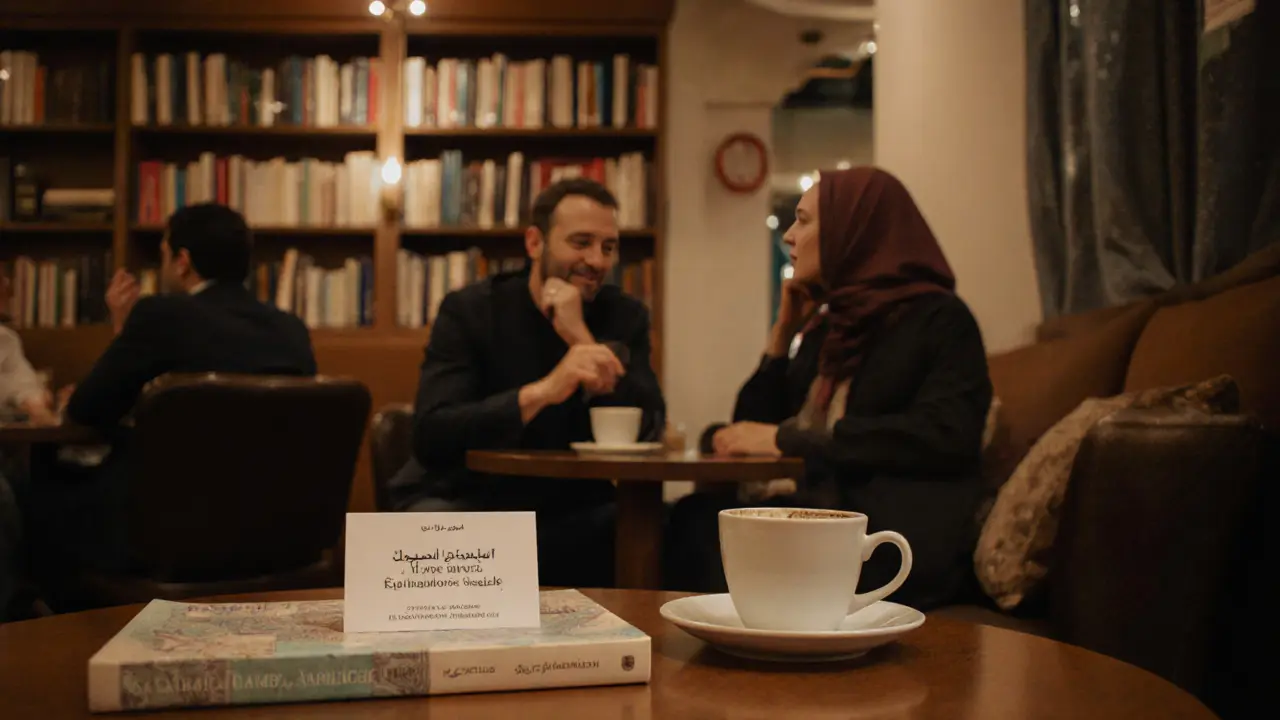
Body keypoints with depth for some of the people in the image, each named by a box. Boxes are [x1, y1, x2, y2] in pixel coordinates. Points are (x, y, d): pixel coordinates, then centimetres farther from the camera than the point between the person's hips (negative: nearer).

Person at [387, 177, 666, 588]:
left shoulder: (625, 316, 2)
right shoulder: (469, 311, -6)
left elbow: (647, 431, -11)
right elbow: (430, 435, -21)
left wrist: (582, 336, -20)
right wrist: (542, 391, -34)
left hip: (571, 513, 3)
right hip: (466, 504, -2)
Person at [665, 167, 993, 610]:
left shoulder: (938, 319, 1)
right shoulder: (826, 327, 21)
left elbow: (943, 435, -17)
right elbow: (755, 425, 22)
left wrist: (788, 439, -17)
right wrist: (784, 331, 14)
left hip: (897, 542, -6)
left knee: (702, 527, -26)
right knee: (696, 517, -23)